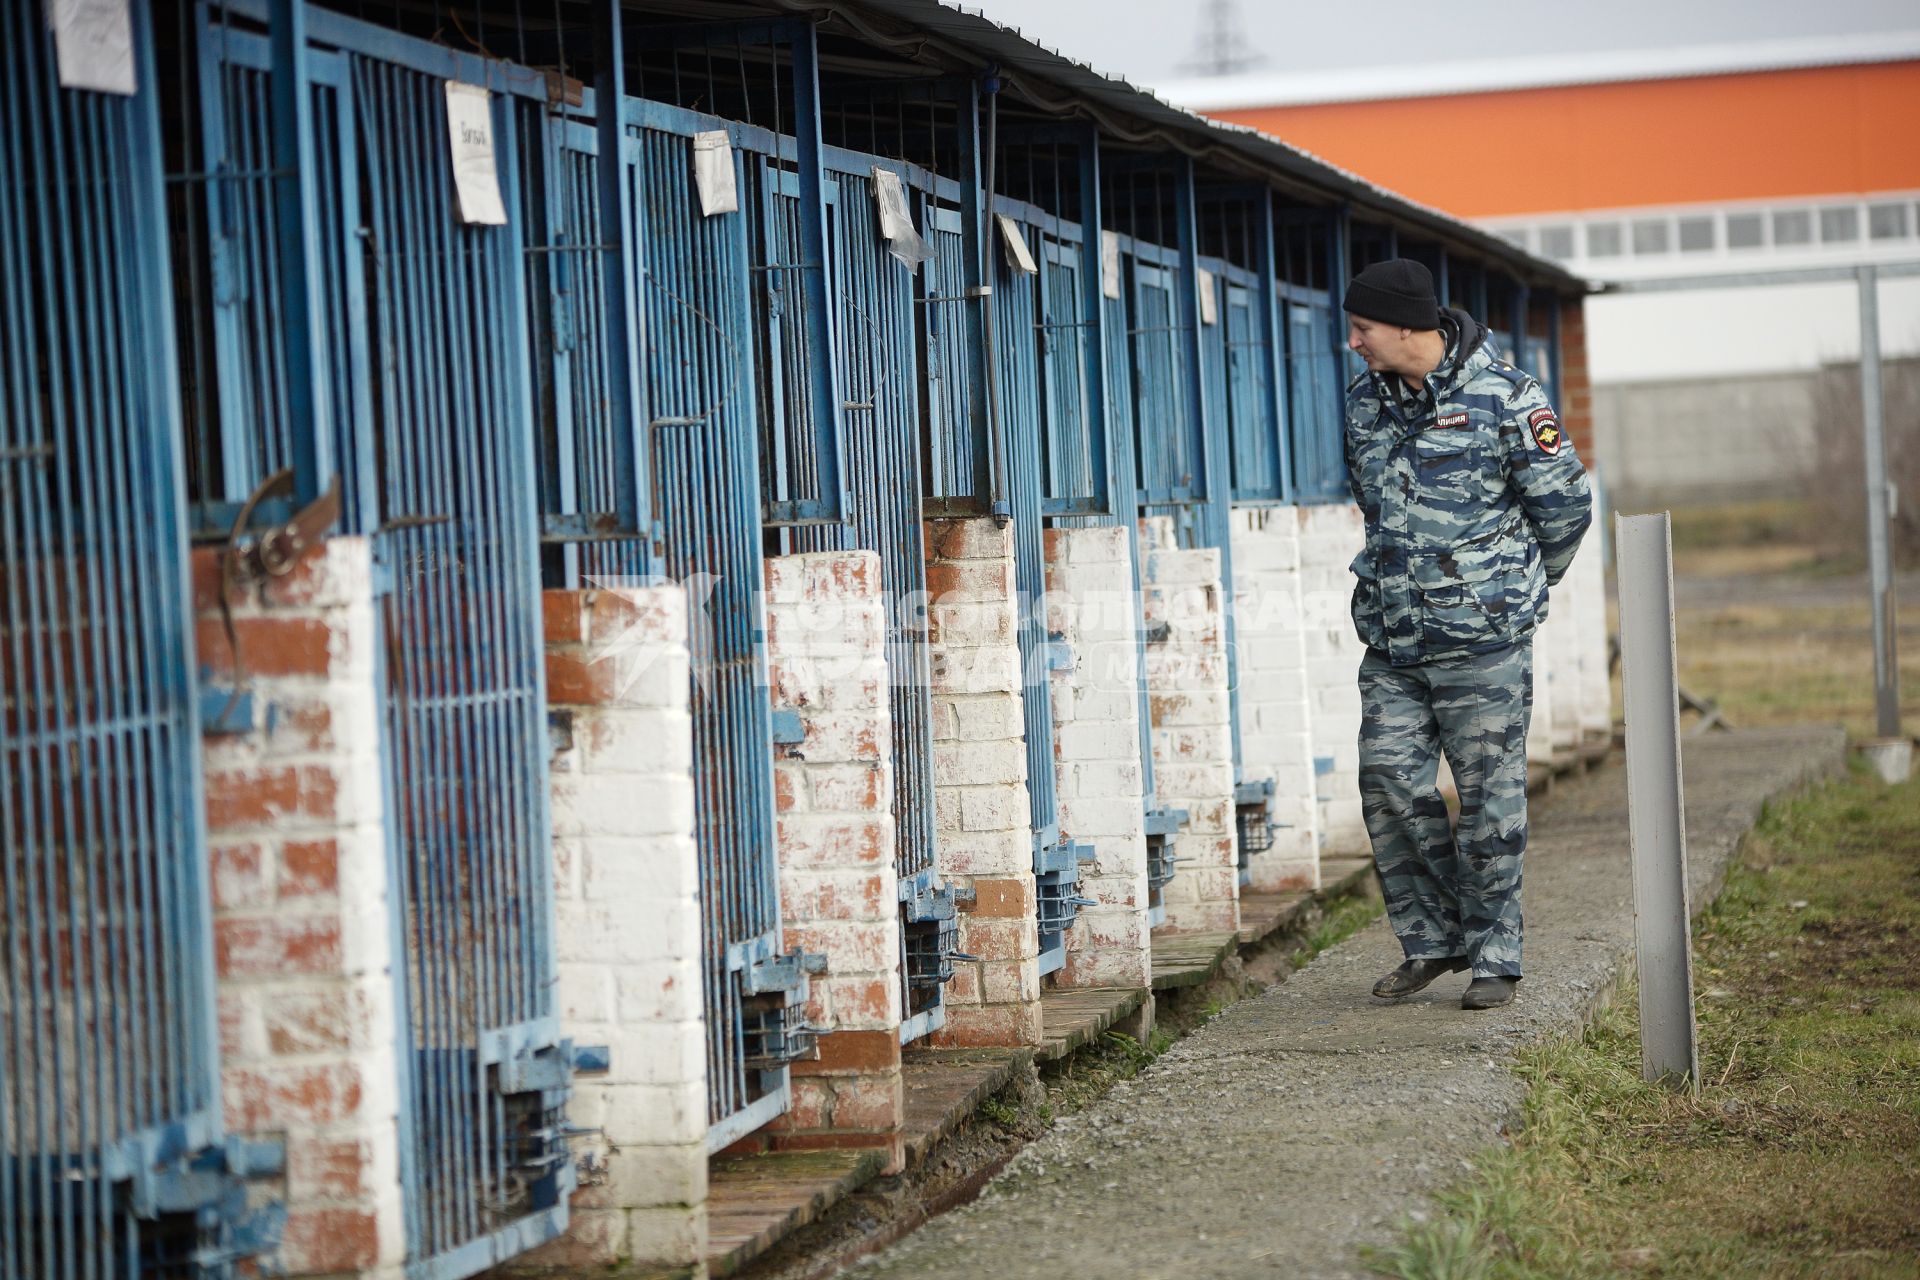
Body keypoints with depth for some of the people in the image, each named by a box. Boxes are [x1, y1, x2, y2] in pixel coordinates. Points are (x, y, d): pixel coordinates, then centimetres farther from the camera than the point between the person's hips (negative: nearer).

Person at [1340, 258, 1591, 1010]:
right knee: (1390, 786, 1)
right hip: (1392, 641, 5)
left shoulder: (1504, 398, -8)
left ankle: (1495, 957, 10)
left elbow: (1564, 503, 0)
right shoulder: (1364, 403, 9)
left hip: (1483, 641, -5)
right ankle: (1432, 940, 16)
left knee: (1489, 800, 0)